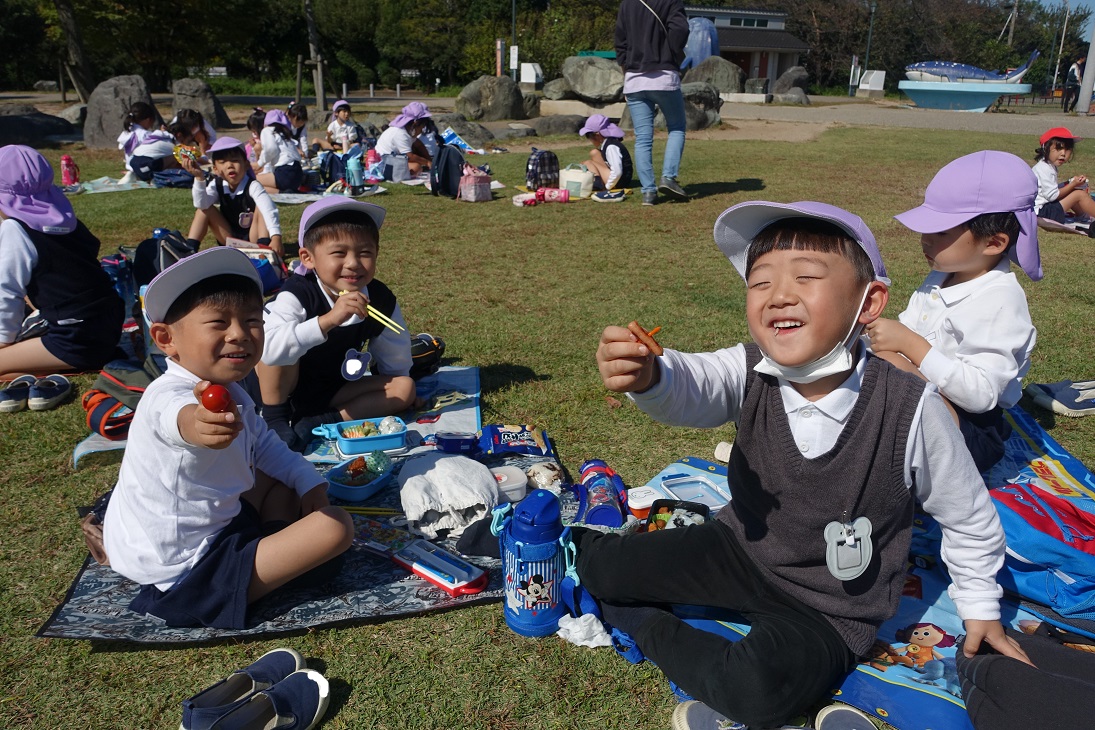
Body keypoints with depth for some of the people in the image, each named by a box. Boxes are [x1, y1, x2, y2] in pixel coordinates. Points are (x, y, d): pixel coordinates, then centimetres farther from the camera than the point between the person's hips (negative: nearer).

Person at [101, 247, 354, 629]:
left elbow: (263, 443, 18)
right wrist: (200, 424, -76)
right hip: (183, 573, -10)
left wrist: (308, 480, 3)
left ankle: (277, 548, 9)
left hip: (213, 523, 10)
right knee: (335, 527, -18)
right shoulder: (168, 396, -27)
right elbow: (180, 418, -53)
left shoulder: (229, 393, 4)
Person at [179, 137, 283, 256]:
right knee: (206, 209, -10)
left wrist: (276, 237, -53)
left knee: (260, 208, -25)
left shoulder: (253, 186, -19)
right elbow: (201, 204, -21)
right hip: (230, 241, 4)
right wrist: (199, 178, -34)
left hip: (253, 238, -4)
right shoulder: (216, 186, -4)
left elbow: (269, 211, -36)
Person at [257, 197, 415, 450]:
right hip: (285, 391, -4)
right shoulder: (298, 294, -26)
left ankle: (320, 422, -18)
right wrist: (328, 320, -53)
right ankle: (274, 416, -13)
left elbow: (396, 368, -2)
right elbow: (268, 348, -46)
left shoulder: (381, 300, -14)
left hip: (334, 392, 5)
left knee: (405, 387, -12)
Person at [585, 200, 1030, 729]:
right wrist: (646, 376, -61)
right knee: (602, 562, -8)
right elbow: (692, 387, -38)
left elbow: (968, 516, -6)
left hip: (830, 609, -2)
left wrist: (980, 607, 7)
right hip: (738, 550, 3)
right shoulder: (750, 373, -16)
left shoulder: (910, 408, -22)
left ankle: (654, 633, -5)